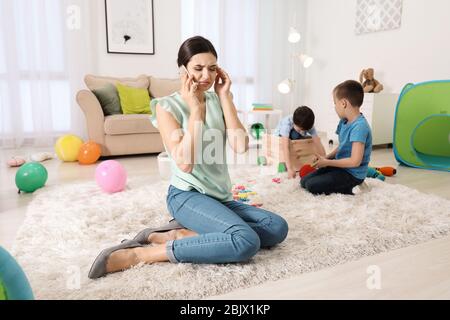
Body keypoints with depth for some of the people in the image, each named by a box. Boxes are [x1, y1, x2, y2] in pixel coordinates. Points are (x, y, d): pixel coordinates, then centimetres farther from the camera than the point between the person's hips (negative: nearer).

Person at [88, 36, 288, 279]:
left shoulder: (217, 101, 9)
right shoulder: (167, 106, -6)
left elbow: (240, 146, -6)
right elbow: (185, 163, -19)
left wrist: (225, 97, -4)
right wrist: (196, 108, -14)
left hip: (220, 197, 7)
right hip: (186, 195, -6)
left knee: (277, 227, -15)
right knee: (246, 241, -30)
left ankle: (181, 235, -14)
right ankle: (139, 254, -21)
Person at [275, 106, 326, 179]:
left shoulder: (309, 125, -30)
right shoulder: (287, 123, -41)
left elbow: (318, 143, -35)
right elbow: (285, 147, -49)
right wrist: (290, 169, -57)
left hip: (299, 137, 4)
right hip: (281, 135, -4)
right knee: (295, 134, -30)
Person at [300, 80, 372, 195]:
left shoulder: (359, 127, -25)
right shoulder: (344, 122, 3)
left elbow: (355, 161, -28)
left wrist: (326, 162, -19)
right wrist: (327, 157, -2)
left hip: (352, 174, -9)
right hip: (340, 165, 9)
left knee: (312, 186, -19)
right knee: (304, 181, 5)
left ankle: (349, 189, -4)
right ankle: (344, 185, 8)